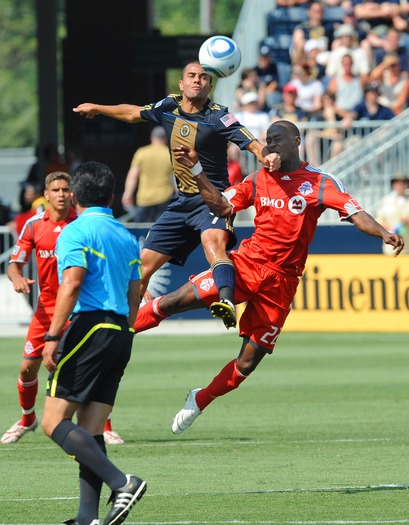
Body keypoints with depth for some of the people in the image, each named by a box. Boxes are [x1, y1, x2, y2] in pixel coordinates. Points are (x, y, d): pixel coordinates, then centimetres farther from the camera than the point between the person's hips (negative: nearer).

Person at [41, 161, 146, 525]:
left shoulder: (75, 232, -4)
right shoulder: (126, 237, 19)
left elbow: (71, 284, -16)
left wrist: (52, 337, -17)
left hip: (89, 327, -8)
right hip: (121, 335, 8)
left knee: (54, 422, -8)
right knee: (90, 432, 7)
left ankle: (121, 482, -21)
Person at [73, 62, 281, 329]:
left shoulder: (218, 116, -11)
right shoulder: (168, 107, 7)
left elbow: (251, 143, -20)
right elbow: (134, 113, 26)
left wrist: (267, 156, -43)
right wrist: (97, 108, 40)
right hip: (181, 202, 7)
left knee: (213, 240, -38)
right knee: (144, 264, 6)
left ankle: (228, 301, -60)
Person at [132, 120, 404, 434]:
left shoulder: (320, 183, -1)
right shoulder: (258, 180, 10)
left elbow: (356, 213, -8)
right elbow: (222, 207, 8)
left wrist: (384, 234, -27)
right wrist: (196, 170, -1)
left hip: (280, 283, -2)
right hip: (246, 265, 2)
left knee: (247, 363, 0)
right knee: (175, 301, -12)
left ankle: (199, 401, 22)